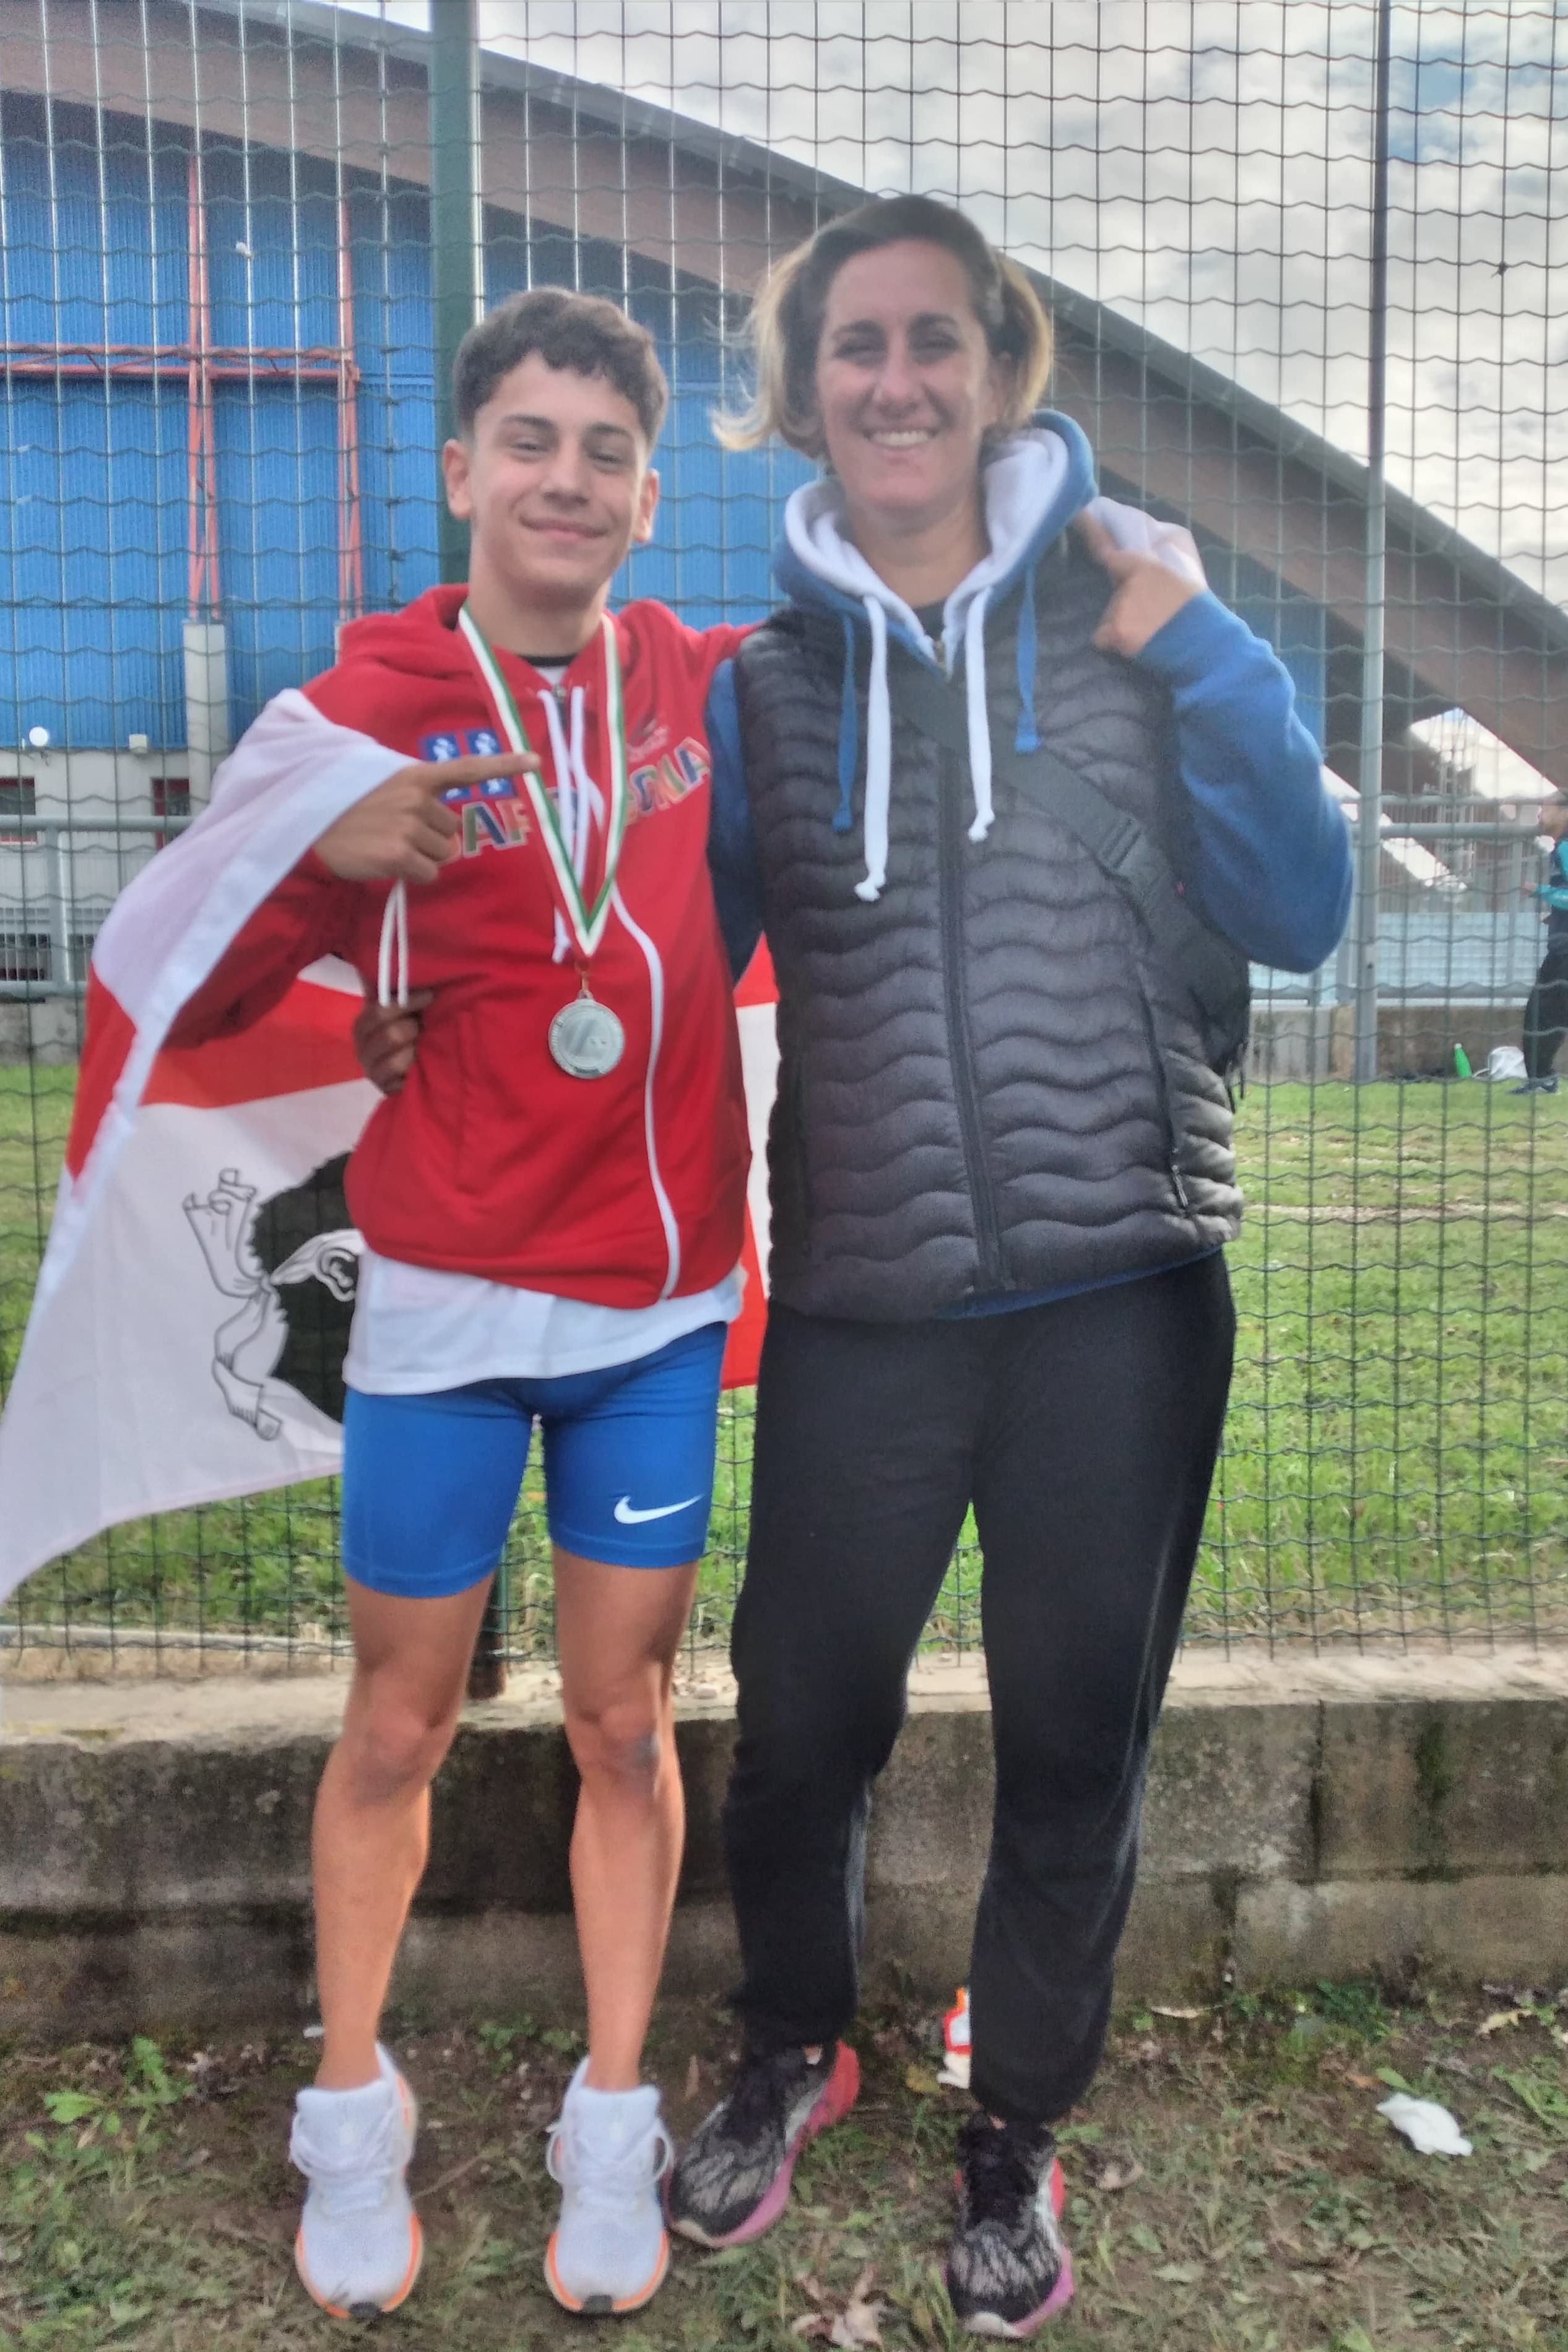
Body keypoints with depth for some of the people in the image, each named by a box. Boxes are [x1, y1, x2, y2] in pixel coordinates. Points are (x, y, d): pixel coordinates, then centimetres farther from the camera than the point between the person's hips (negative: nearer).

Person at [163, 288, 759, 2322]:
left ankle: (613, 2133, 29)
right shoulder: (370, 701, -3)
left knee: (626, 1720, 11)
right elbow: (195, 1004, -4)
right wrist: (324, 861, -22)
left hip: (661, 1303, 2)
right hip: (445, 1303, -1)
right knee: (398, 1721, 10)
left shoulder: (713, 687, 4)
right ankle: (353, 2118, 33)